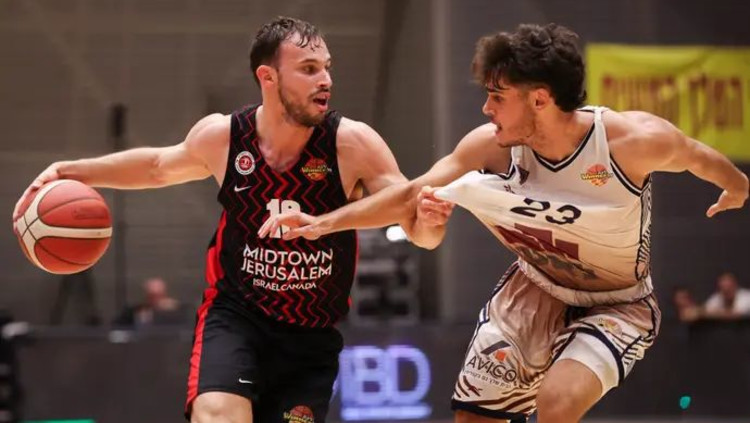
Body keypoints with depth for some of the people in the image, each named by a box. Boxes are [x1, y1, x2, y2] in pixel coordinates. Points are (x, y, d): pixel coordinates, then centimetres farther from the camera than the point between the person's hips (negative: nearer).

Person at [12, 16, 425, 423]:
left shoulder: (352, 143, -14)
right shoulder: (220, 136, -7)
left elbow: (421, 232, -16)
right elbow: (158, 166, 16)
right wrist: (67, 170, 9)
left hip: (312, 338, 1)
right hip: (235, 315, -1)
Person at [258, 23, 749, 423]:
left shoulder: (636, 140, -29)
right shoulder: (491, 146, -20)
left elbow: (699, 157, -6)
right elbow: (412, 193, -6)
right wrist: (325, 223, -10)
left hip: (617, 306, -4)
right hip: (534, 292, 4)